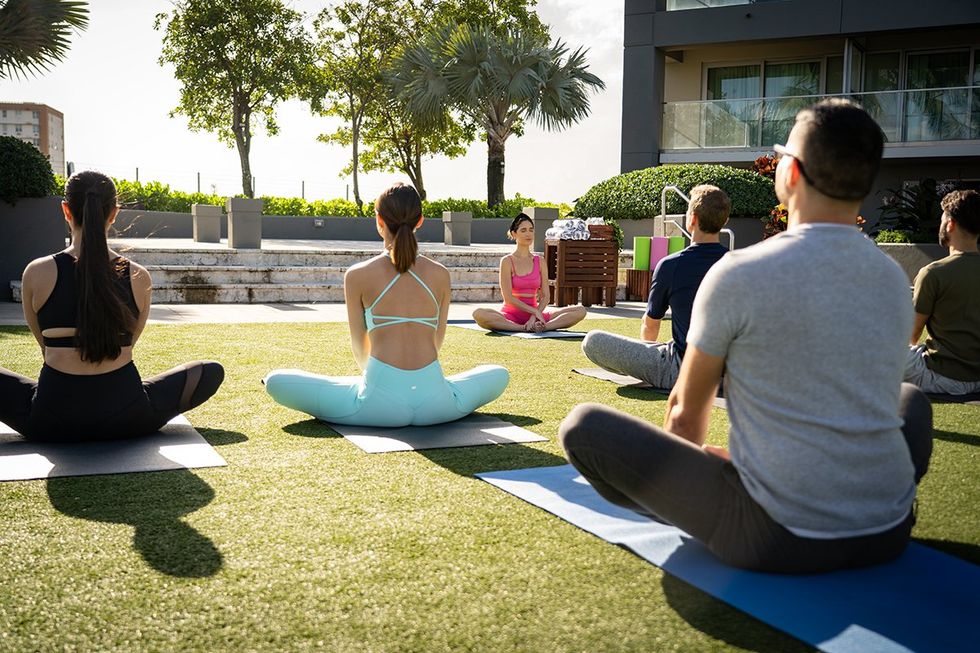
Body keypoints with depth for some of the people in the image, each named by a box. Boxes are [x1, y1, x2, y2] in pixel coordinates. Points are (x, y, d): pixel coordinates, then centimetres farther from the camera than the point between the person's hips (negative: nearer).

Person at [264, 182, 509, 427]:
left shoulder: (357, 275, 1)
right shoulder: (441, 275, 7)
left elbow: (359, 347, 11)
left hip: (381, 401, -1)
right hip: (435, 402, 2)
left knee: (276, 381, 9)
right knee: (499, 375, 30)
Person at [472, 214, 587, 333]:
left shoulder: (540, 261, 9)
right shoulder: (507, 261, -2)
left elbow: (545, 296, 4)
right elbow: (508, 298, -9)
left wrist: (534, 316, -14)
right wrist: (535, 311, -15)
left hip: (535, 313, 4)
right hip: (511, 315, -3)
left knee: (580, 311, -14)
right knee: (479, 314, -35)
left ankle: (541, 326, -30)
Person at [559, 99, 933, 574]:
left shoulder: (739, 274, -13)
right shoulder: (895, 280, 5)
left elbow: (686, 410, -1)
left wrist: (690, 476, 22)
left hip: (778, 542, -6)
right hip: (887, 536, 6)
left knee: (583, 426, 0)